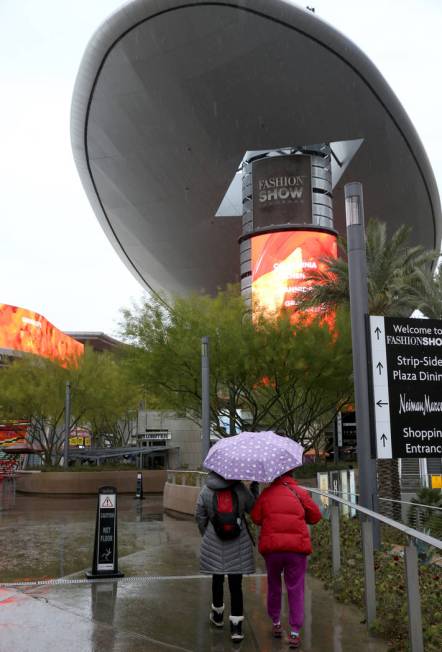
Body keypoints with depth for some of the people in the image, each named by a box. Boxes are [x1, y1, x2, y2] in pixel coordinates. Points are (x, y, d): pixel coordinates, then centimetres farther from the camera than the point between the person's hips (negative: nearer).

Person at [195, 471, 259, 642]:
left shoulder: (205, 492, -8)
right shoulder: (241, 490, -13)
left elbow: (200, 517, 1)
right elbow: (253, 507, 2)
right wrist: (254, 485, 12)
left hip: (214, 544, 1)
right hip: (238, 546, -1)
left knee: (217, 579, 20)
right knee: (236, 584, 5)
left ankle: (217, 615, 39)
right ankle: (236, 627, 7)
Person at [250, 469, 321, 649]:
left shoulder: (266, 493, 3)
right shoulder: (300, 492, 0)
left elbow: (255, 517, 3)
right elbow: (315, 516, 6)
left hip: (271, 547, 1)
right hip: (297, 547, -1)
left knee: (273, 585, 20)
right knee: (295, 589, 6)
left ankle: (276, 623, 30)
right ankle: (295, 632, 4)